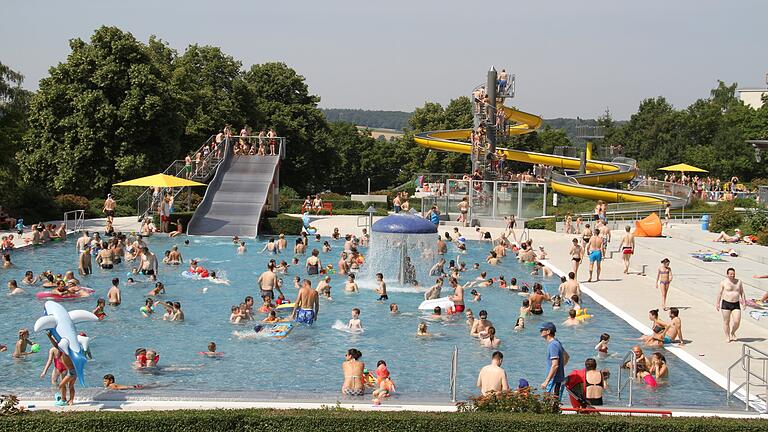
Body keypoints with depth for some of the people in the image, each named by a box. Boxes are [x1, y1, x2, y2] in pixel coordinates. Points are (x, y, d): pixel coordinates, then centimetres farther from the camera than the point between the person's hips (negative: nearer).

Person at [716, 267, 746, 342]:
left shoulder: (739, 282, 6)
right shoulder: (724, 282, -4)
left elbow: (742, 292, 13)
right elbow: (719, 293, -1)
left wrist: (744, 301, 6)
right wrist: (717, 304, -2)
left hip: (736, 304, 3)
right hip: (726, 304, -2)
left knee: (737, 322, -4)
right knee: (726, 321, 2)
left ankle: (732, 333, 24)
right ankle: (727, 337, 17)